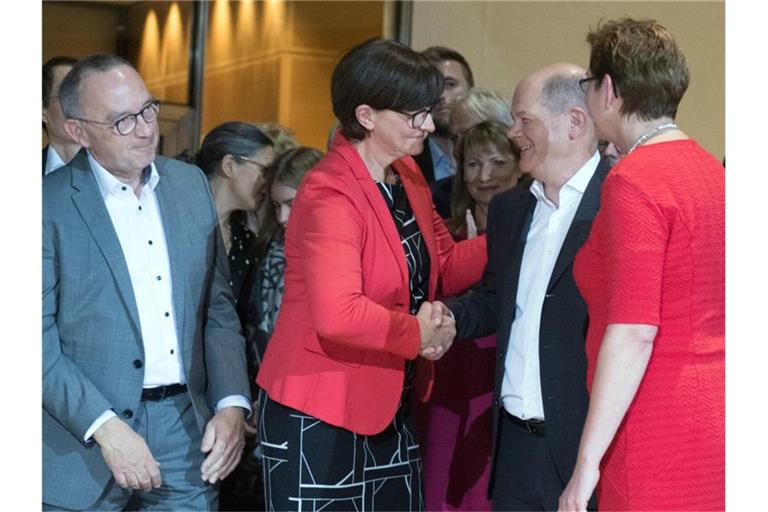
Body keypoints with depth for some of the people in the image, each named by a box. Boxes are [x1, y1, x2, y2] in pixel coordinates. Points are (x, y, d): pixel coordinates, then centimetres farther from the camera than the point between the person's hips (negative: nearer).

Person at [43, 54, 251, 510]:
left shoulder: (192, 185, 7)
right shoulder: (51, 204, -8)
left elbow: (218, 306, 11)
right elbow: (39, 343, -10)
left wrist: (232, 404, 0)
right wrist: (104, 427, -17)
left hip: (187, 426, 4)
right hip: (86, 438, -4)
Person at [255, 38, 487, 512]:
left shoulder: (409, 176, 6)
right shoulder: (329, 196, -22)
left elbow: (445, 268, 12)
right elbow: (338, 314, -34)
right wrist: (417, 333, -18)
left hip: (389, 407, 9)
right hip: (319, 417, -8)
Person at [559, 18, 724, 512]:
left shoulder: (635, 181, -14)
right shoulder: (710, 169, 12)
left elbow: (633, 333, -20)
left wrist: (588, 462, -17)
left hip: (660, 446, -9)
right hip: (713, 427, 9)